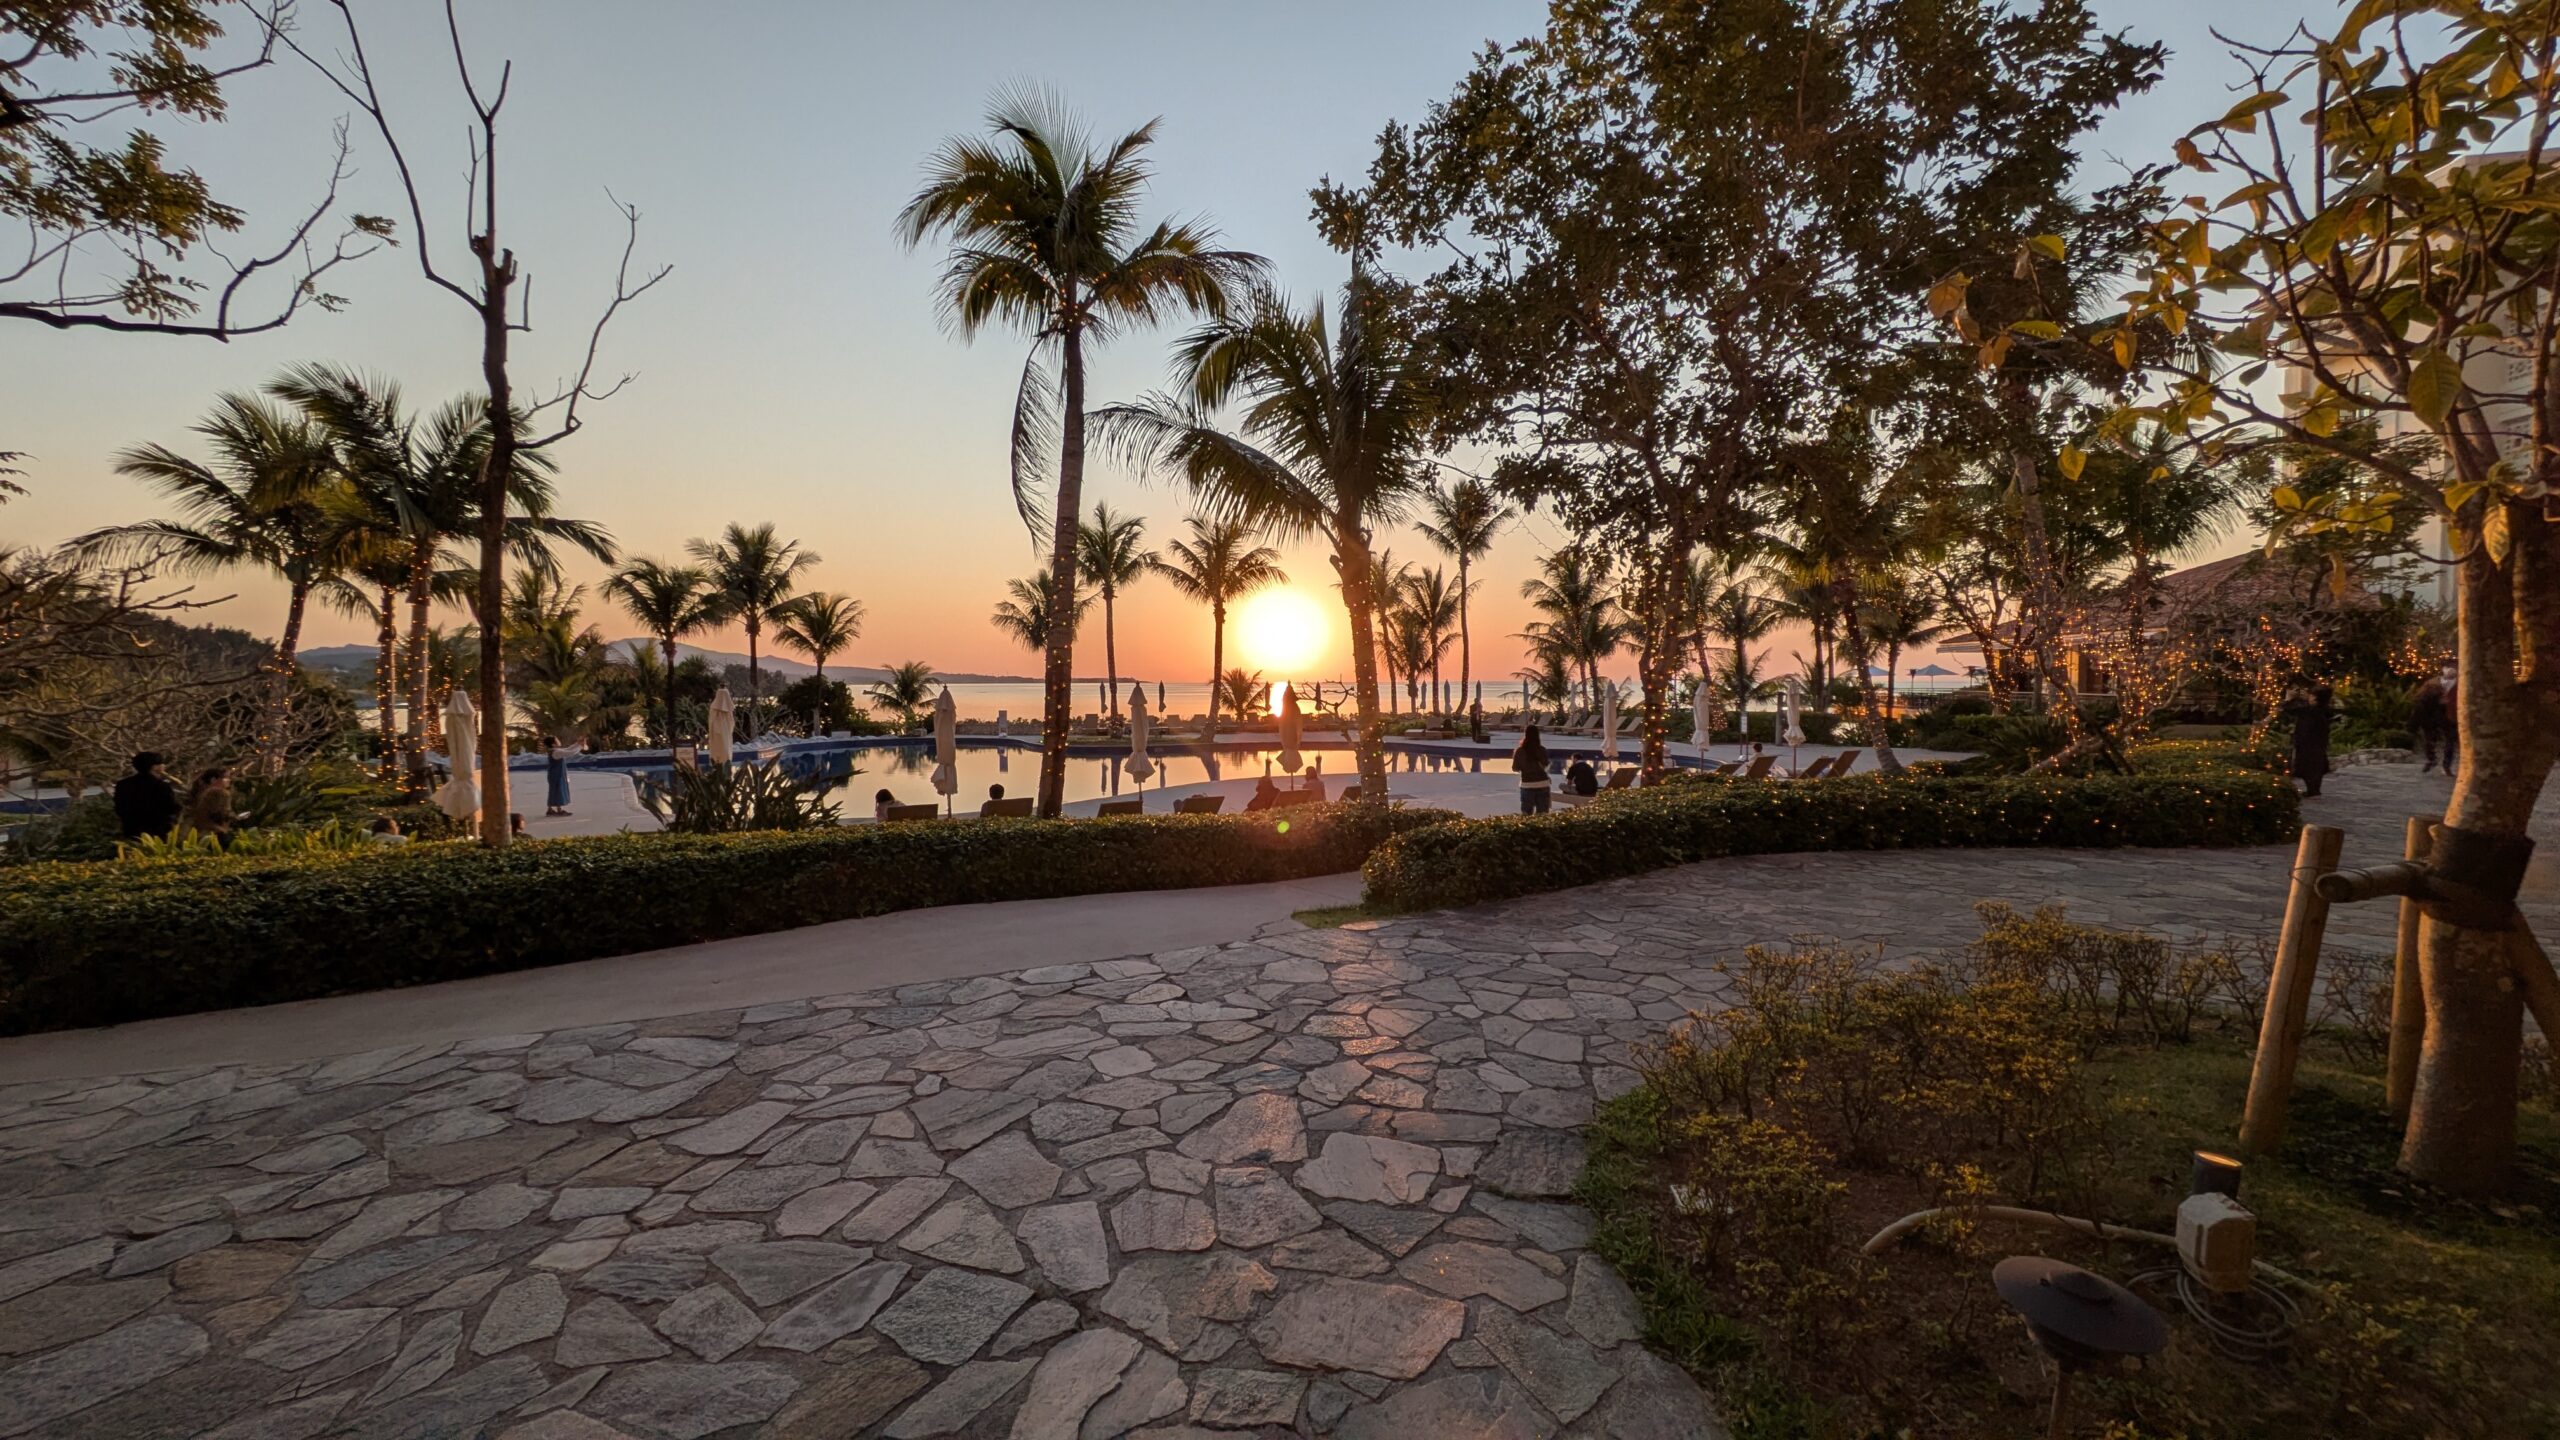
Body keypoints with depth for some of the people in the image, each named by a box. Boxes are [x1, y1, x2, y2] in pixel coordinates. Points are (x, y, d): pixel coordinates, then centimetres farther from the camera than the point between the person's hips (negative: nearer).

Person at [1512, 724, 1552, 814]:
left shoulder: (1520, 751, -9)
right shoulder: (1542, 750, -3)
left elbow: (1515, 768, 0)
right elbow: (1546, 765, 13)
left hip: (1527, 785, -1)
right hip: (1542, 784, 2)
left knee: (1526, 815, 5)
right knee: (1542, 814, 7)